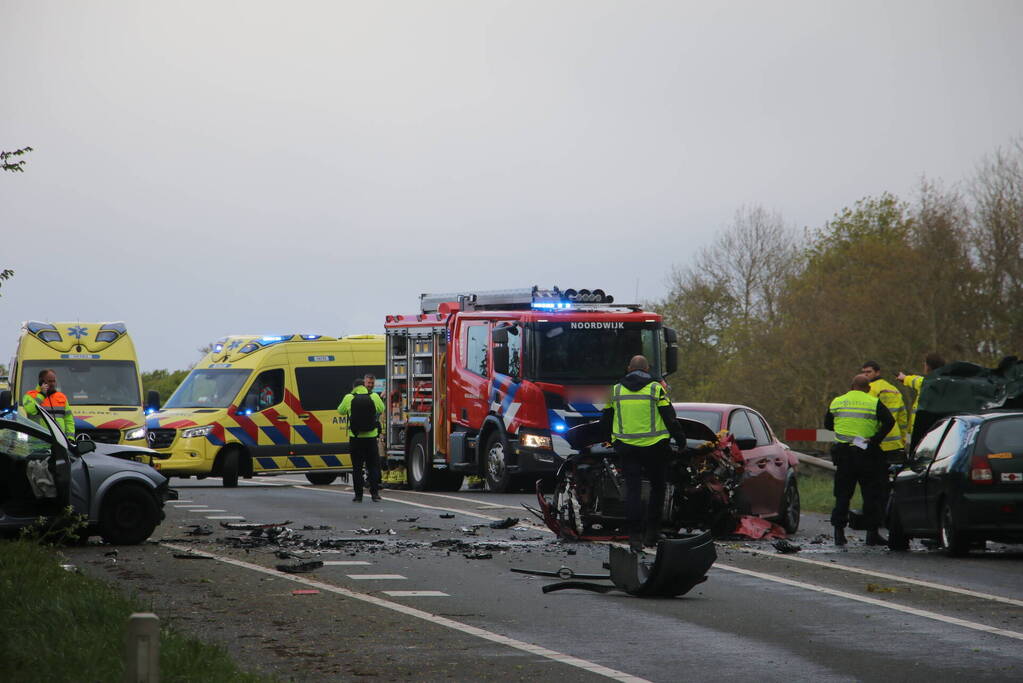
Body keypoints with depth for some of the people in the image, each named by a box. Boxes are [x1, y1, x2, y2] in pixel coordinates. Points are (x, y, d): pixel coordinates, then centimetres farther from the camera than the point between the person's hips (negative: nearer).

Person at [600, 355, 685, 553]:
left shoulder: (616, 390, 5)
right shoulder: (656, 389, -4)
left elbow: (605, 421, 11)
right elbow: (670, 418, -6)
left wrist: (612, 438, 29)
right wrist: (680, 439, 7)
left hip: (626, 447, 2)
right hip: (654, 447, -2)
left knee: (633, 489, 1)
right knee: (657, 487, 14)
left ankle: (635, 536, -8)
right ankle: (652, 532, 14)